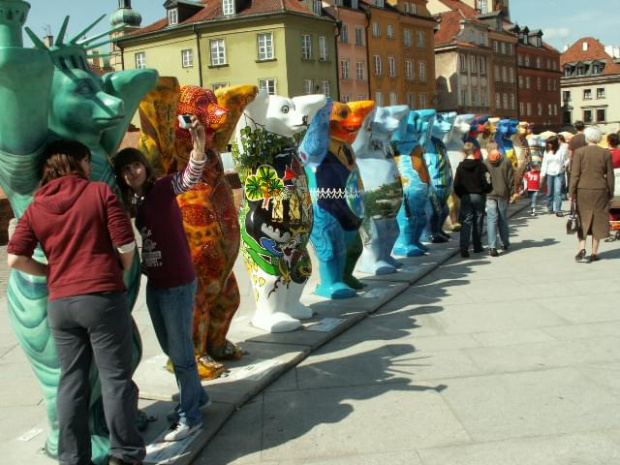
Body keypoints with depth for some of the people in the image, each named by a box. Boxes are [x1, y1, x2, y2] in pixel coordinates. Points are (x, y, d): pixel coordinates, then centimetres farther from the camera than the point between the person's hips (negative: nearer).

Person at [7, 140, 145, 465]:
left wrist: (52, 273, 13)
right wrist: (121, 271, 11)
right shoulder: (100, 192, -2)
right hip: (102, 297, -4)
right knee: (115, 377, 5)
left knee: (72, 381, 12)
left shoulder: (35, 207, 9)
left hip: (59, 303, 4)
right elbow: (126, 245, -7)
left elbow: (15, 258, 0)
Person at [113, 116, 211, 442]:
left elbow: (189, 179, -33)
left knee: (181, 351, 3)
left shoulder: (162, 189, -13)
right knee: (170, 349, 21)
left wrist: (198, 149, -49)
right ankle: (195, 397, 41)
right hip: (154, 286, 8)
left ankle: (190, 418, 18)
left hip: (178, 285, -7)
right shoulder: (130, 203, 6)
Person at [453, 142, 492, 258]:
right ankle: (477, 246, 21)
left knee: (466, 222, 0)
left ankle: (464, 247, -14)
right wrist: (485, 192, 7)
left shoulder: (460, 166, -1)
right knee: (478, 221, 12)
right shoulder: (480, 165, -8)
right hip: (478, 196, -1)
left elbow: (456, 185, -1)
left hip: (465, 197, 1)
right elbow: (487, 183, -11)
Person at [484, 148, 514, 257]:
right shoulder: (506, 162, -1)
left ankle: (492, 247, -14)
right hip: (503, 195, 2)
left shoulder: (485, 163, -3)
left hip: (490, 195, -1)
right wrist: (510, 193, 10)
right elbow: (511, 179, 2)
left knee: (491, 220, -4)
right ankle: (505, 243, 30)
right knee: (503, 219, 17)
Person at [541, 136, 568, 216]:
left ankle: (558, 210, -13)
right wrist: (542, 175, 5)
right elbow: (544, 164, 9)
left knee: (558, 192, -11)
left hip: (559, 174, -3)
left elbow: (565, 160, 4)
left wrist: (564, 165, -17)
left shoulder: (561, 151, -2)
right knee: (549, 192, 9)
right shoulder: (546, 152, 9)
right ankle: (550, 208, 20)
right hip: (549, 174, 3)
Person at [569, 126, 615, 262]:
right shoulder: (606, 153, -1)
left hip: (583, 190, -1)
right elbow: (610, 176, 3)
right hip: (600, 190, 1)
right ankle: (594, 253, 11)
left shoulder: (579, 152, -5)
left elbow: (575, 174, -7)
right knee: (598, 221, 8)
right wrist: (610, 193, 12)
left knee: (582, 220, 10)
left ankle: (582, 248, -6)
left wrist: (571, 192, -2)